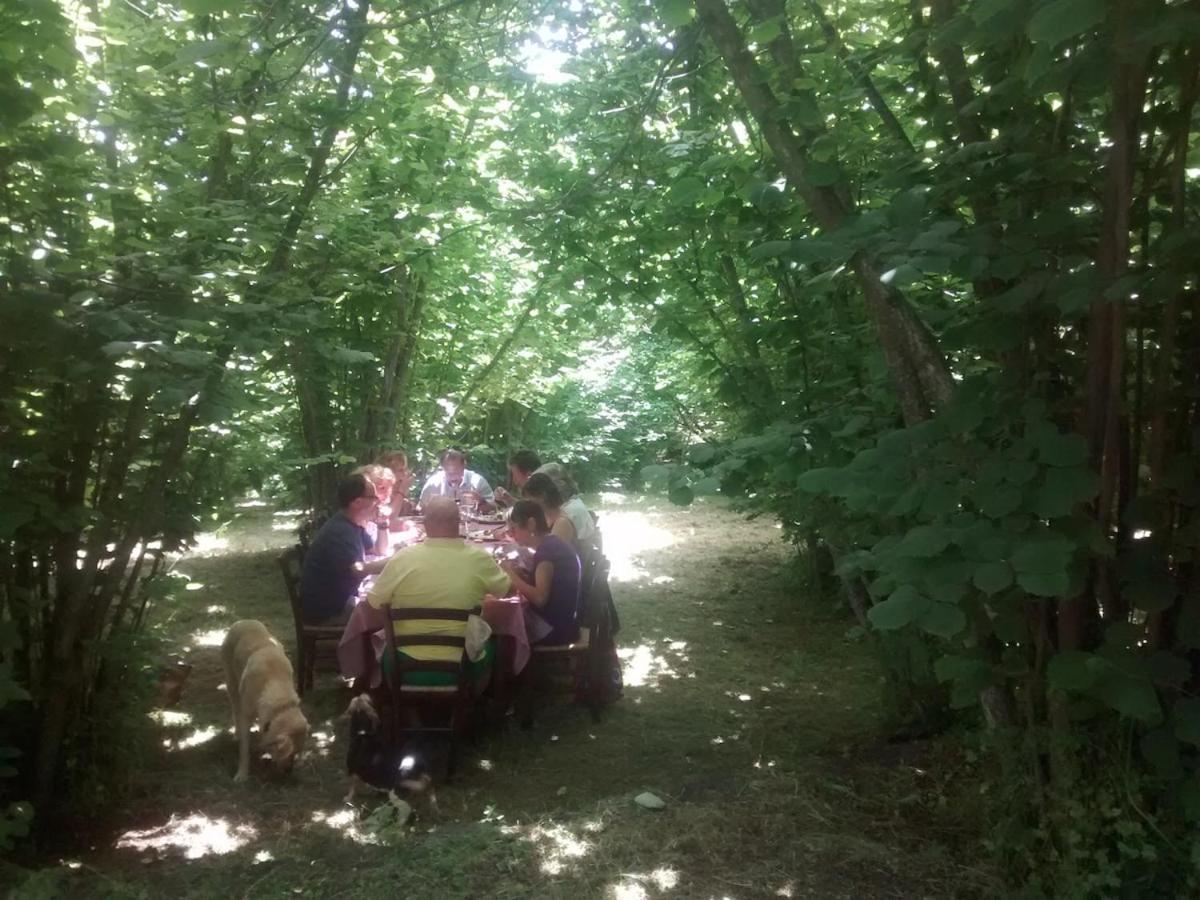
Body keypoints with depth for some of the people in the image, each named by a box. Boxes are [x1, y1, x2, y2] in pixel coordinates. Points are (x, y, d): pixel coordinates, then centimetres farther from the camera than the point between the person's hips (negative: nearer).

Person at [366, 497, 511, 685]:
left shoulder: (403, 558, -13)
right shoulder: (478, 557, -11)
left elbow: (373, 603, 1)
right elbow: (508, 589, 8)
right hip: (464, 666, 0)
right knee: (490, 644, 32)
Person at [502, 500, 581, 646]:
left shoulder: (547, 549, -19)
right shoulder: (552, 545, 10)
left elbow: (539, 598, -25)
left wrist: (511, 574, -17)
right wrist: (517, 573, -1)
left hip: (555, 628, -8)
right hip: (560, 623, 8)